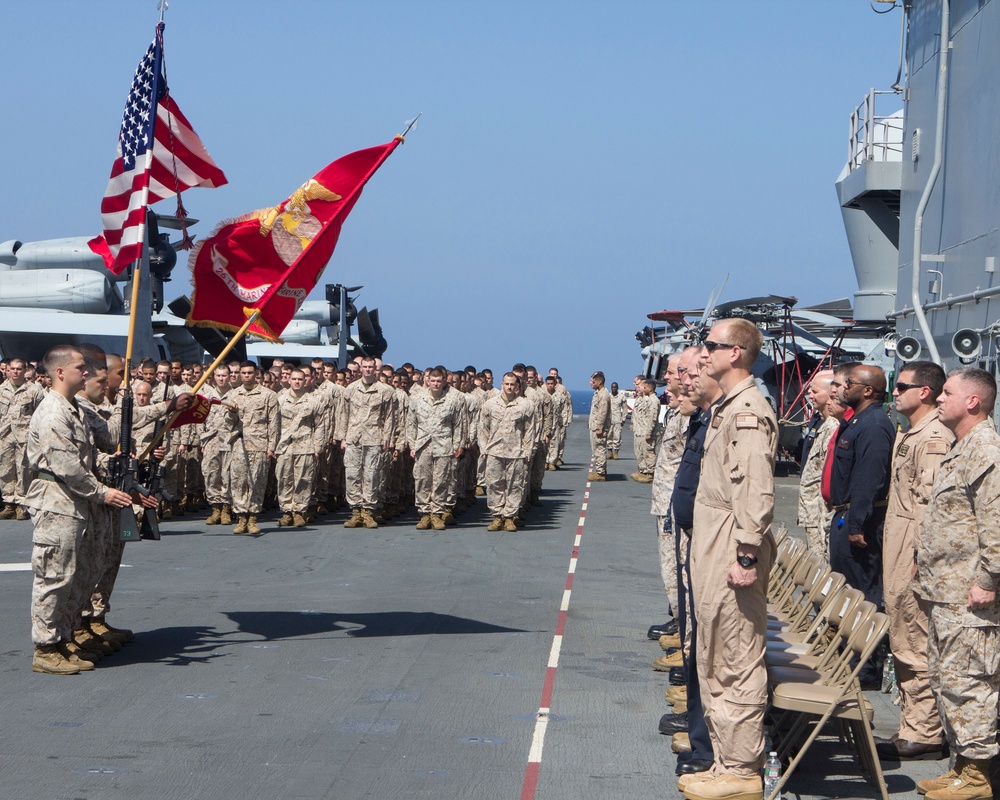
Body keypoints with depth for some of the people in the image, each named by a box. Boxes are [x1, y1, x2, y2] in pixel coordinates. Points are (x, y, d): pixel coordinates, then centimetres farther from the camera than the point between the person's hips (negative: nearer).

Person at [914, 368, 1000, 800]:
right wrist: (928, 578, 23)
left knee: (964, 682, -7)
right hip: (943, 593, 11)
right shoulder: (960, 450, 18)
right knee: (945, 679, 14)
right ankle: (963, 764, 22)